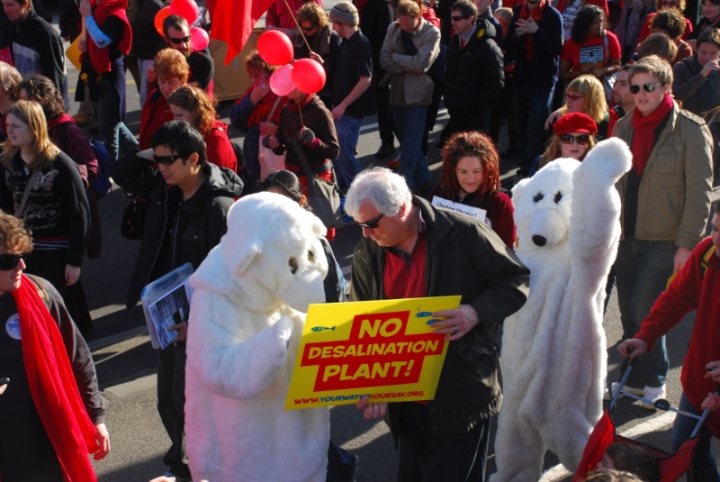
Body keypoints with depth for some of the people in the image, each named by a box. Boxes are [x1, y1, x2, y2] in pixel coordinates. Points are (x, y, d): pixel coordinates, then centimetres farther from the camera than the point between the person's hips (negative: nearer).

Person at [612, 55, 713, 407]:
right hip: (625, 237, 5)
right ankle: (635, 380, 28)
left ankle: (655, 381, 14)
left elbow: (699, 193, -11)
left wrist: (687, 244, -14)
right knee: (629, 314, 11)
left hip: (664, 241, -5)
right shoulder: (624, 128, 7)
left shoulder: (691, 131, -10)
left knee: (644, 312, -8)